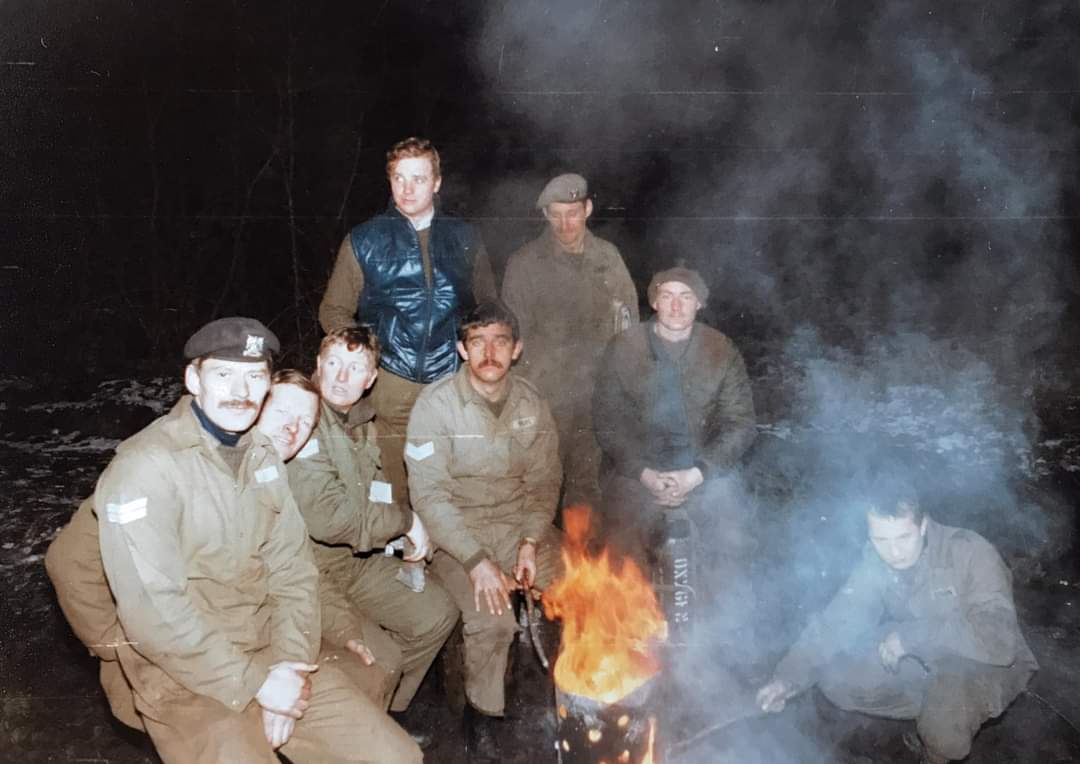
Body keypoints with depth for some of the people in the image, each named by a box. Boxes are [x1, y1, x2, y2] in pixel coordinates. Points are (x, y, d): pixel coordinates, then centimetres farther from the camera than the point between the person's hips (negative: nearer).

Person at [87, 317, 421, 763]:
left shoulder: (261, 455, 8)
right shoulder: (143, 468, -16)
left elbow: (293, 569, 5)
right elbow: (153, 614, -21)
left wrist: (287, 663, -9)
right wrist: (255, 682, -17)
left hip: (271, 652, 6)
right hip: (184, 676, -5)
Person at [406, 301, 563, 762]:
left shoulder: (530, 403, 1)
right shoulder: (436, 405, -13)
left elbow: (544, 481, 3)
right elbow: (430, 496, -17)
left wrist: (531, 542, -12)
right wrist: (477, 560, -23)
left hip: (519, 522, 5)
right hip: (456, 532, -4)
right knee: (491, 619, -25)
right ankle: (481, 714, 4)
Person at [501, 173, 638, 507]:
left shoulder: (608, 256, 6)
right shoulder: (524, 263, -2)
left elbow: (629, 315, 15)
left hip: (598, 392, 3)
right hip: (546, 395, -3)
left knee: (588, 485, 10)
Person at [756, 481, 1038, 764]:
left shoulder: (969, 552, -29)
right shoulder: (876, 561, -11)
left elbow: (999, 640, -35)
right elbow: (836, 621, -10)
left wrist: (912, 635, -34)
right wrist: (789, 676, -23)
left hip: (986, 664, -5)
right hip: (924, 659, 5)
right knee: (836, 678, -11)